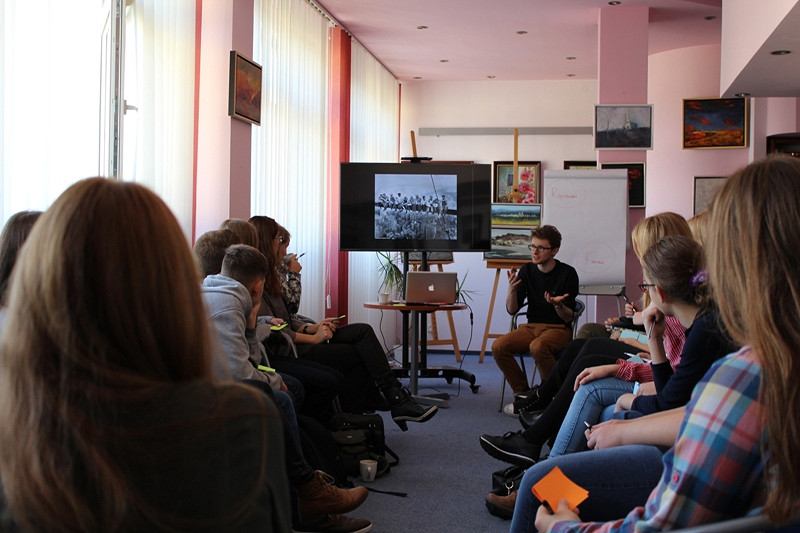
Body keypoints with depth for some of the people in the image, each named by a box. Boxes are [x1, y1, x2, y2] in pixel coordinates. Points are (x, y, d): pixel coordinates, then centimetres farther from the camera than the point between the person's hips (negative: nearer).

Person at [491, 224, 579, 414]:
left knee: (538, 347, -37)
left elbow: (568, 317, -7)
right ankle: (523, 394, -6)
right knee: (499, 346, -22)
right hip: (531, 327, 5)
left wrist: (557, 305, -29)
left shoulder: (567, 273, -7)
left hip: (559, 329, -4)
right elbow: (512, 310, 2)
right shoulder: (527, 270, 5)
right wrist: (512, 288, -17)